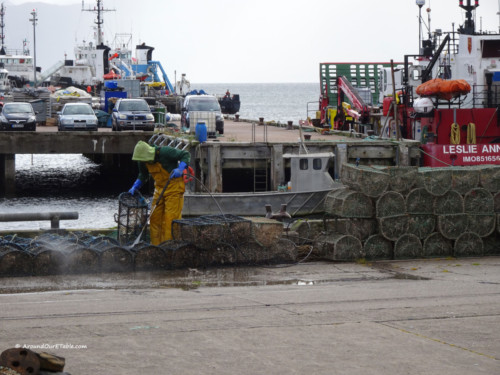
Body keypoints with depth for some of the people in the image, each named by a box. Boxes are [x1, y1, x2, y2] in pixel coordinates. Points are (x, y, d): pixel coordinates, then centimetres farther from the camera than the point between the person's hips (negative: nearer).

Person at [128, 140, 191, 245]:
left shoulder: (165, 152, -23)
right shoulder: (143, 160, -3)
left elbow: (186, 155, -15)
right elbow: (143, 175, 17)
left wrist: (180, 169, -30)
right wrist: (135, 187, 4)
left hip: (174, 187, -7)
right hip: (159, 188, 7)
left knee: (170, 219, -11)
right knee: (155, 217, 5)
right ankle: (156, 245, 13)